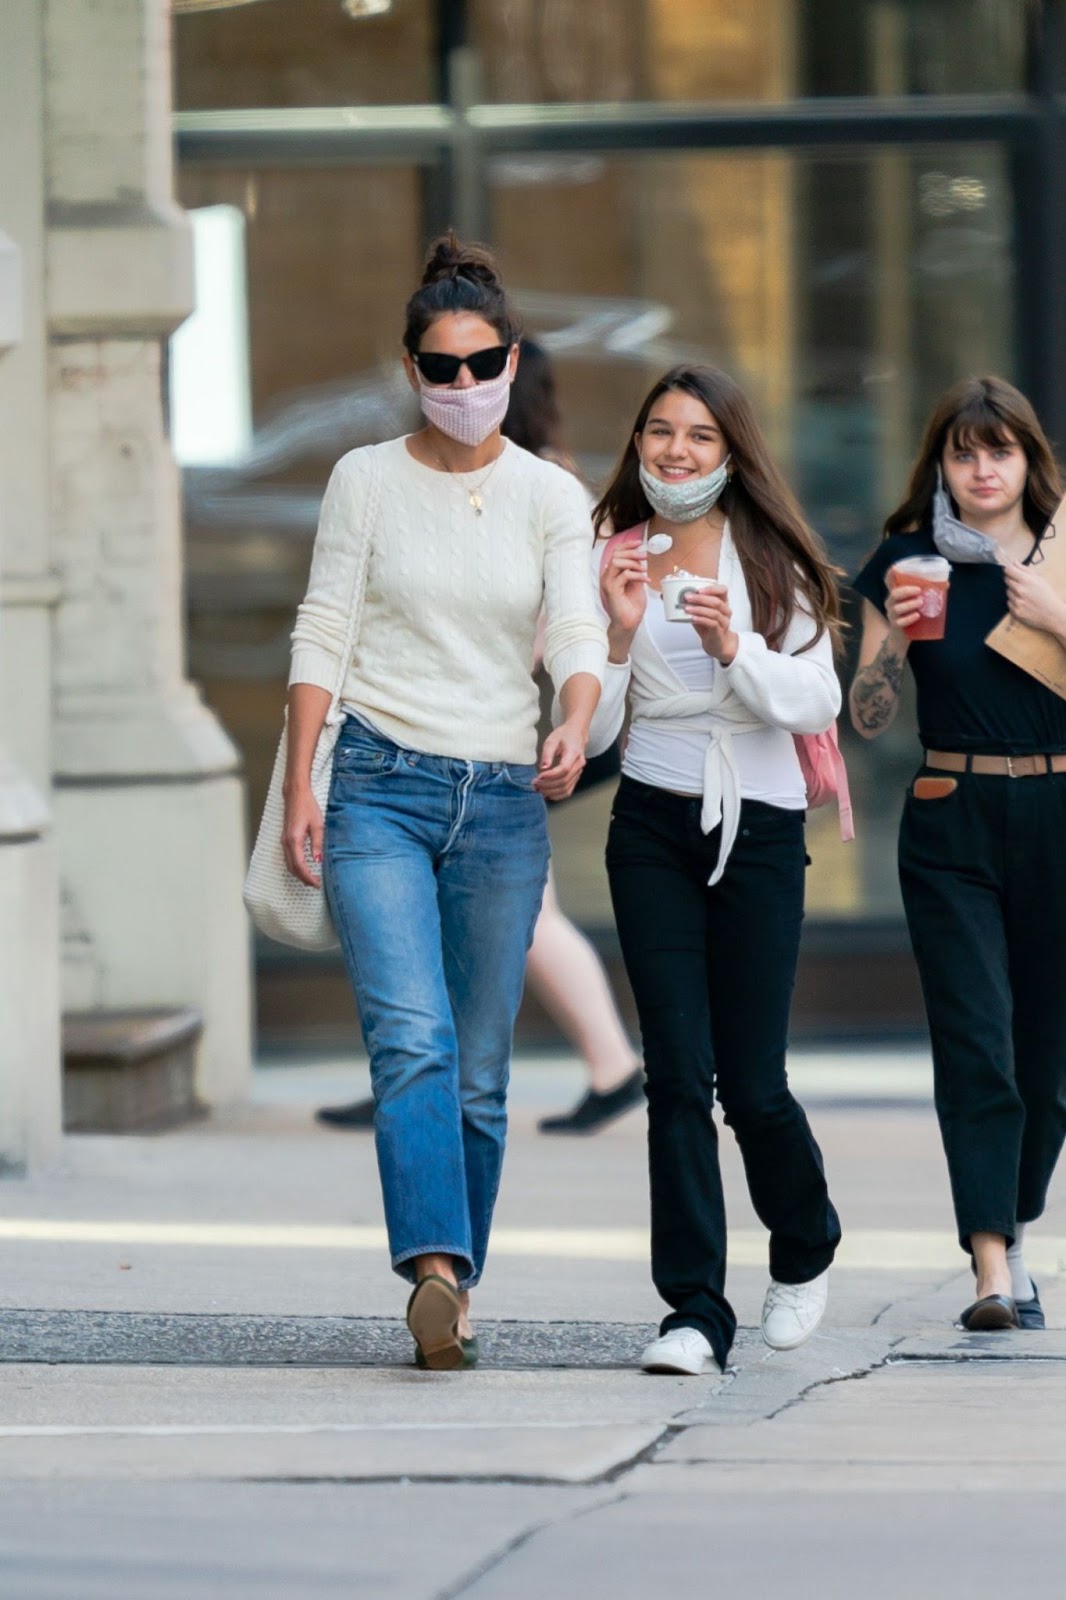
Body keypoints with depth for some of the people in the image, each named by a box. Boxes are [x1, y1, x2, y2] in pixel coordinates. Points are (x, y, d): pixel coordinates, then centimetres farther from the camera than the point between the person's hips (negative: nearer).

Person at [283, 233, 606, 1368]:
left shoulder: (550, 498, 6)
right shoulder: (366, 480, 4)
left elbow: (577, 631, -6)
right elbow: (321, 635, 3)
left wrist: (574, 727, -28)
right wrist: (300, 785, -5)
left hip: (503, 803, 2)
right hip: (379, 785, -2)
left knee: (480, 1071, 5)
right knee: (413, 1038, -20)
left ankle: (452, 1292, 14)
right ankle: (435, 1269, -32)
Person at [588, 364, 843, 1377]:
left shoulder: (774, 561, 0)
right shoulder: (617, 559, 4)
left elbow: (817, 705, -6)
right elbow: (590, 732, 2)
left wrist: (732, 646, -20)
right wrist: (619, 634, -14)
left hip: (759, 829, -1)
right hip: (653, 827, 1)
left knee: (750, 1082, 0)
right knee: (678, 1074, -7)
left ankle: (805, 1251, 30)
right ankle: (694, 1312, -5)